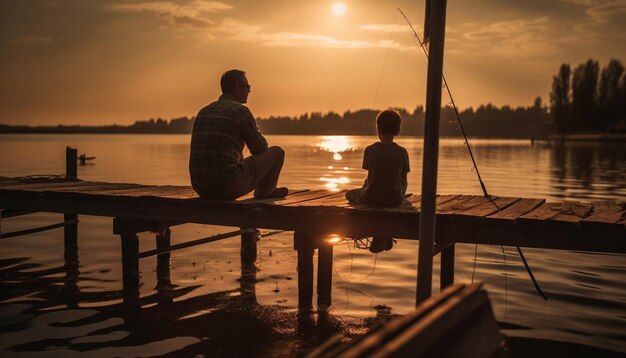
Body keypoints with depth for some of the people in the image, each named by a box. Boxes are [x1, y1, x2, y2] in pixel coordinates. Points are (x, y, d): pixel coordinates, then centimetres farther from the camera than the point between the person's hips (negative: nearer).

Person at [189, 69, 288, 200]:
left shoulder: (203, 112, 15)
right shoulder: (240, 110, -6)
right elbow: (260, 148, 2)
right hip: (229, 187, -8)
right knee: (277, 152, 11)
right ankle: (265, 192, 31)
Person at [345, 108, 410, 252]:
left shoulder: (370, 150, -7)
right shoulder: (402, 152, -5)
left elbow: (369, 178, 3)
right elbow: (403, 181, 1)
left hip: (371, 198, -2)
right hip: (394, 200, 2)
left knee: (350, 194, 29)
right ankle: (384, 237, 35)